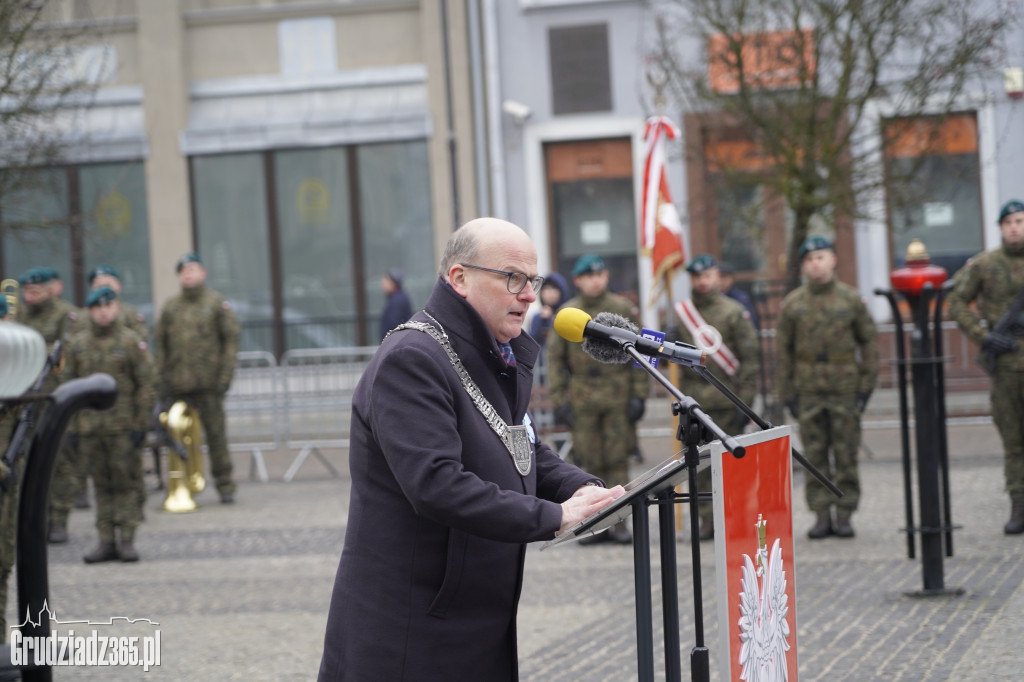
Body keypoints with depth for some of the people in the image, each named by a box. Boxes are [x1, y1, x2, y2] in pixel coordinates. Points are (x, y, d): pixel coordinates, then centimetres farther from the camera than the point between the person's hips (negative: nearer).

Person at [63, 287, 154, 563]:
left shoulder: (132, 341, -1)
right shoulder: (77, 343, 8)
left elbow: (145, 384, -2)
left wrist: (141, 424, -7)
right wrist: (73, 425, 6)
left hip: (122, 425, -3)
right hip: (89, 425, 3)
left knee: (125, 483, -2)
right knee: (101, 485, 6)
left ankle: (127, 540, 3)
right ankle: (106, 542, 10)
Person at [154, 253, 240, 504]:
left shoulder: (217, 303, 3)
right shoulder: (170, 307, 12)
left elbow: (231, 339, 0)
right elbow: (160, 343, 13)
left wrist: (225, 376, -7)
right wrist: (160, 379, 6)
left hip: (208, 383, -3)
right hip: (178, 385, 3)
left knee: (216, 435, -2)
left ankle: (225, 486, 5)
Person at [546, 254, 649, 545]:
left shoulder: (623, 309, 3)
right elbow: (555, 358, 8)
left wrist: (639, 394, -3)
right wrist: (559, 400, 1)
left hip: (618, 395, -1)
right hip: (582, 398, 1)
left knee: (618, 460, -1)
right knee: (591, 463, 2)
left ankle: (619, 521, 4)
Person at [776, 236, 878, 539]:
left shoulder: (851, 298, 3)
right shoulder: (792, 304, 5)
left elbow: (869, 341, 5)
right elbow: (783, 350, 8)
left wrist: (866, 386, -1)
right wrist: (787, 394, 2)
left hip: (845, 389, -1)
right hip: (808, 390, 1)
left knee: (846, 454, 1)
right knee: (814, 455, 1)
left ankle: (845, 515, 7)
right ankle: (821, 515, 7)